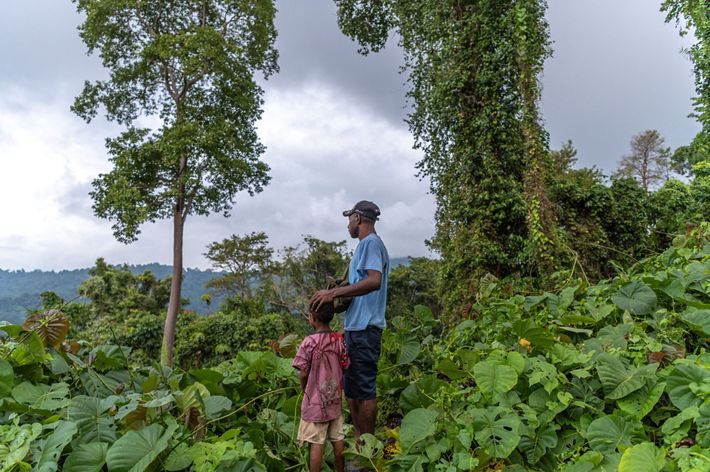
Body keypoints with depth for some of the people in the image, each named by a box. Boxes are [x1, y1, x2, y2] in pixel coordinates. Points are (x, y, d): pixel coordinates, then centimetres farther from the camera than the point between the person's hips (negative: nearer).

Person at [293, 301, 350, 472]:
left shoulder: (310, 342, -18)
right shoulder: (340, 339, -5)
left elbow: (303, 373, -14)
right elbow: (345, 367, 1)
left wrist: (304, 389, 6)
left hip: (316, 401, -5)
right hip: (335, 399, 5)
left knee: (316, 443, 3)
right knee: (337, 439, 15)